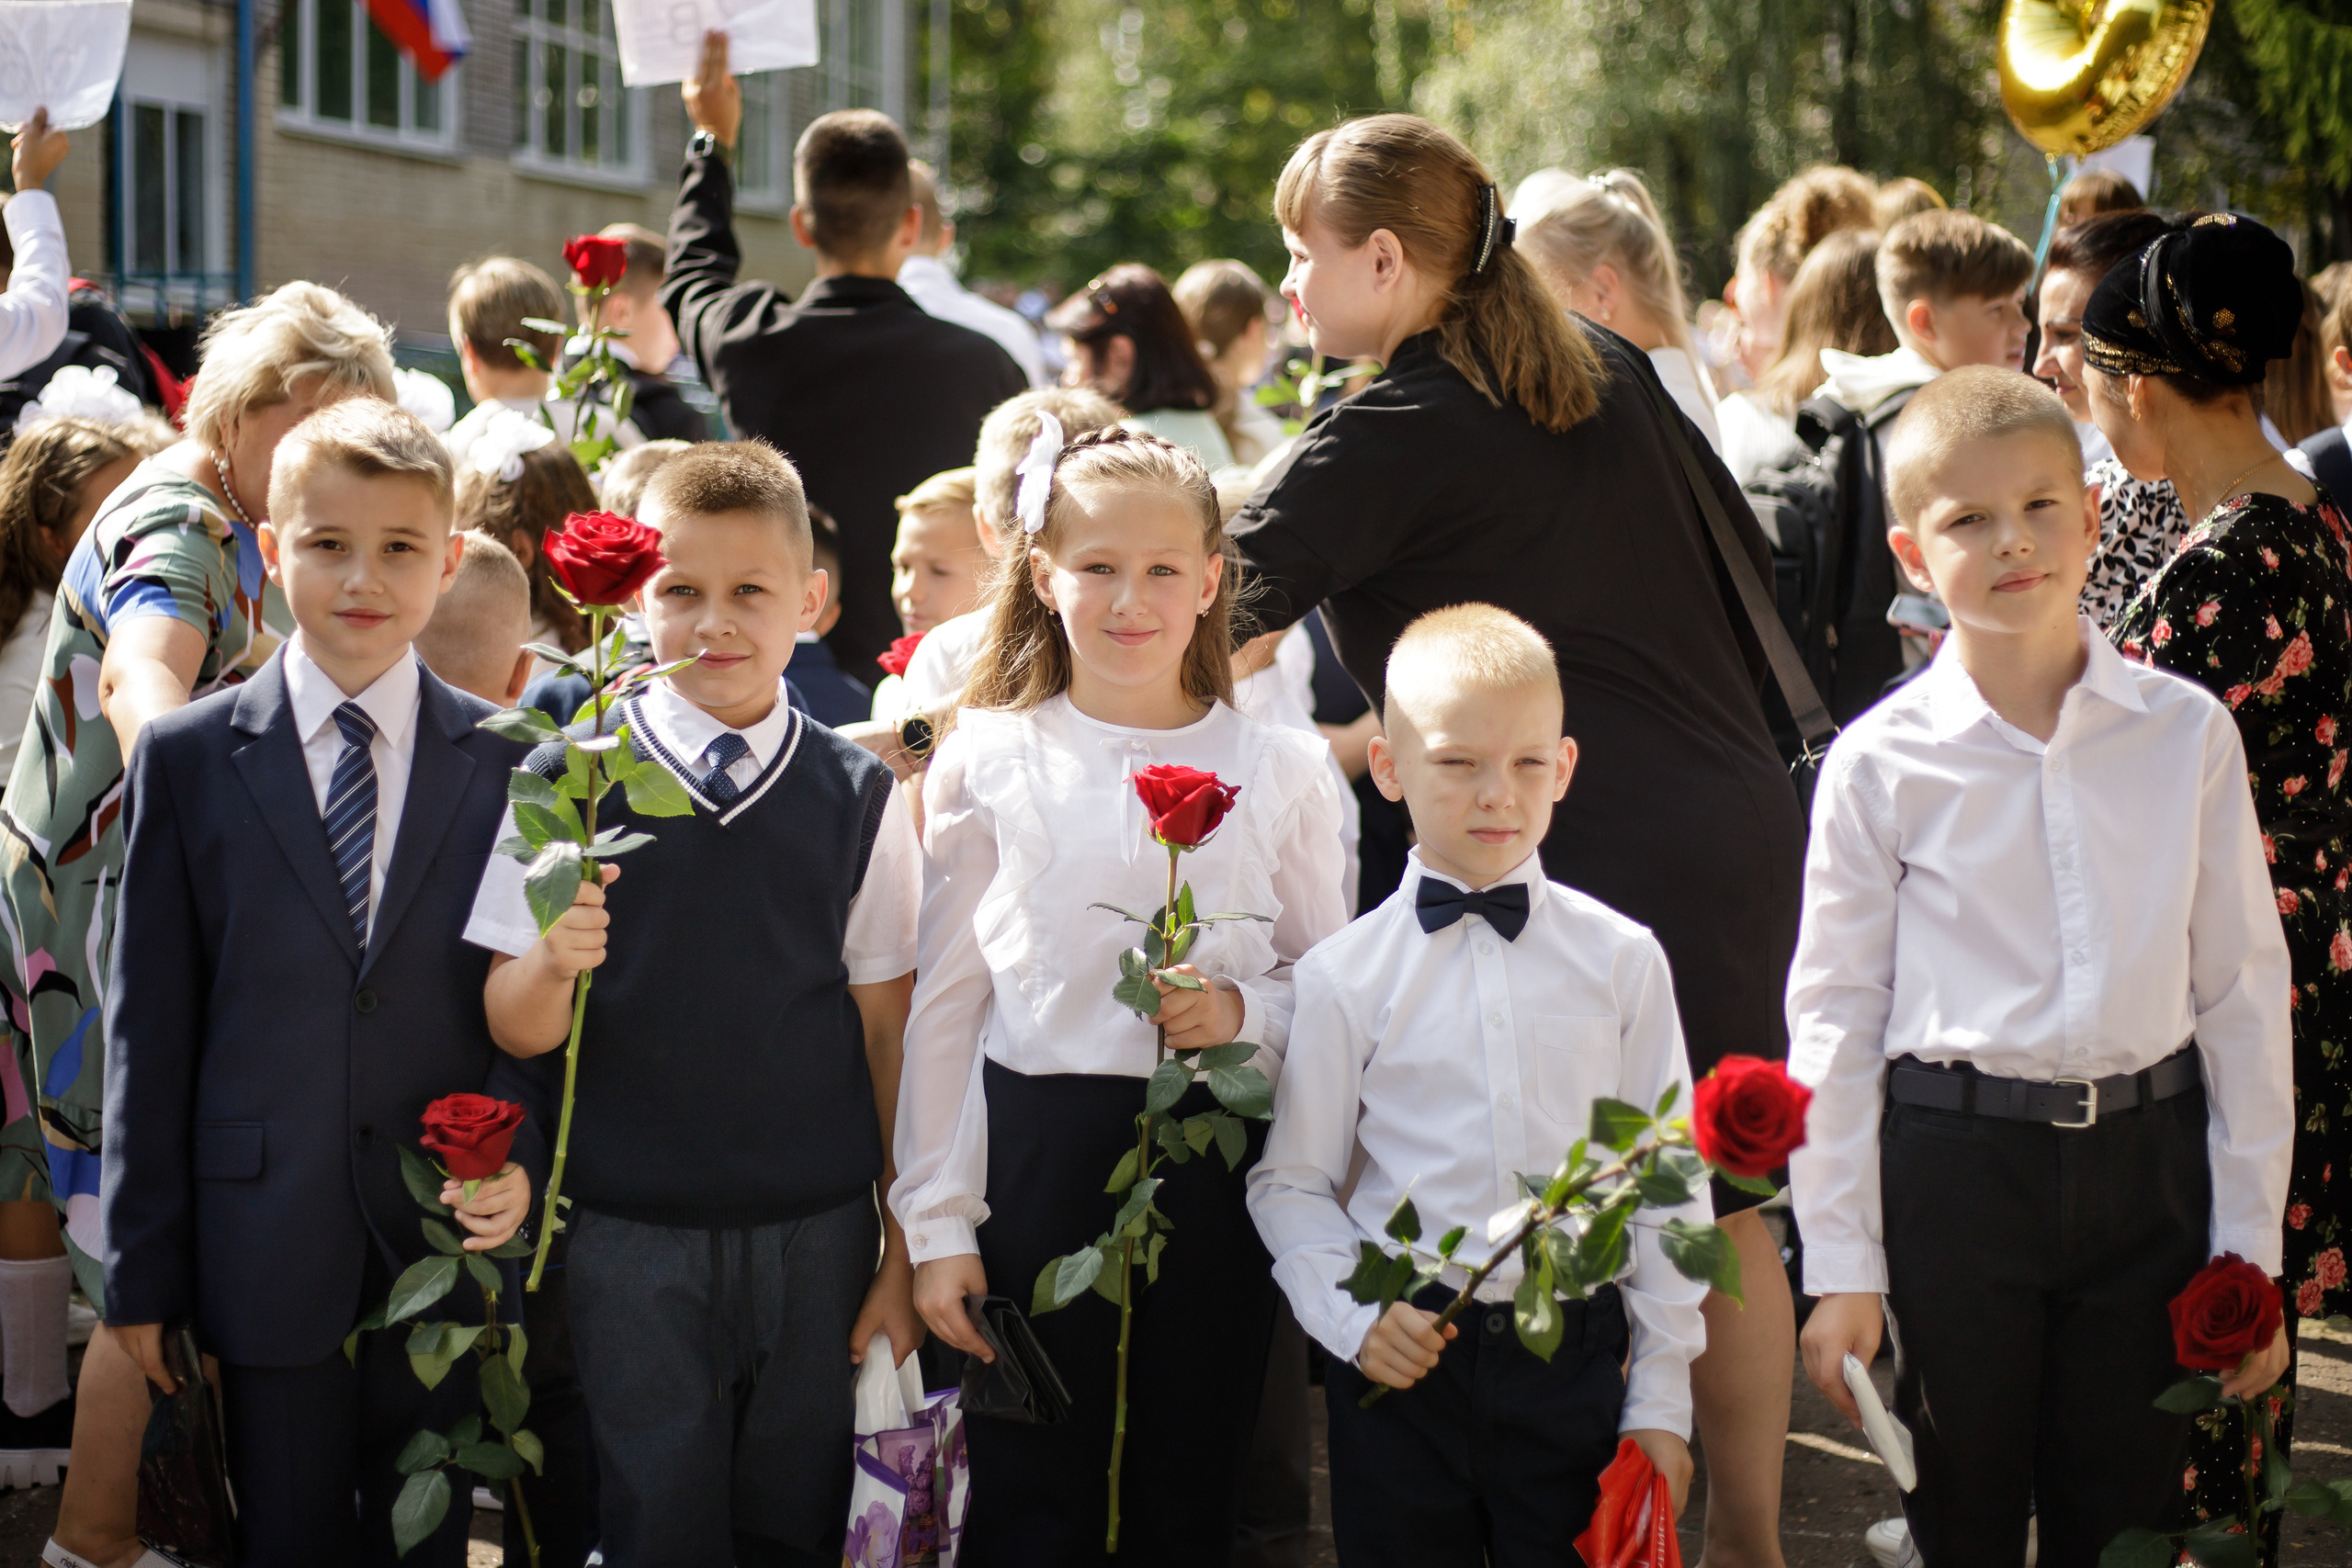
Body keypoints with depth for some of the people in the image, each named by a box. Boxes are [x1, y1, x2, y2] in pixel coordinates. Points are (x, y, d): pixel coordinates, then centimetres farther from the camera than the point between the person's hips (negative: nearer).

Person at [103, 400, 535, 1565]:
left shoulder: (507, 760, 2)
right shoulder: (186, 757, 0)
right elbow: (148, 1021, 1)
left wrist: (522, 1164, -11)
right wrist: (143, 1267, 0)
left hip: (447, 1240, 1)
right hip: (266, 1242, 0)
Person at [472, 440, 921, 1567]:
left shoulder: (857, 800, 3)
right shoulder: (565, 786, -2)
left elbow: (889, 1033, 5)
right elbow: (516, 1031, -2)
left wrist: (907, 1252, 5)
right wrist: (554, 961, -25)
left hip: (816, 1232, 1)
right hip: (630, 1233, -1)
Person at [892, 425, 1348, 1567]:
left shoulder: (1281, 770, 3)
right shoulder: (987, 761, 2)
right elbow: (944, 1002, 3)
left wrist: (1244, 1014, -13)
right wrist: (936, 1223, 0)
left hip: (1216, 1155, 1)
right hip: (1038, 1144, -1)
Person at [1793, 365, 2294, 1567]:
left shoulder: (2186, 735, 1)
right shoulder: (1881, 765, -4)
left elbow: (2242, 987, 5)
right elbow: (1834, 1018, 0)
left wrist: (2250, 1239, 3)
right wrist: (1842, 1264, -2)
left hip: (2148, 1156, 2)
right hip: (1956, 1162, -2)